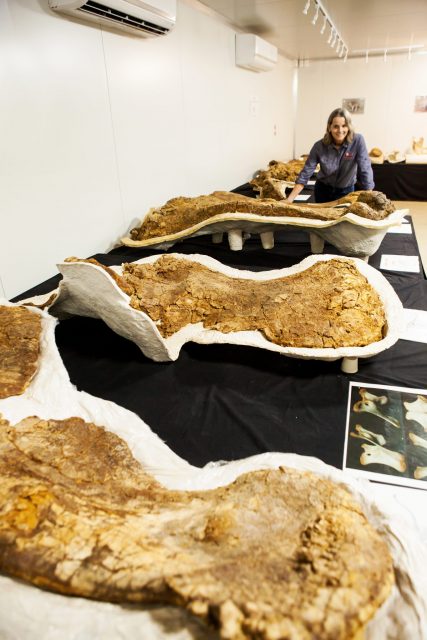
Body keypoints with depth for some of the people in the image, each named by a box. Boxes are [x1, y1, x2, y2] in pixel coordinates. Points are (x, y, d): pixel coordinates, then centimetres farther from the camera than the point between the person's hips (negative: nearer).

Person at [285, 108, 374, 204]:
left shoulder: (358, 141, -20)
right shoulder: (319, 146, -17)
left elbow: (365, 171, -19)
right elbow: (305, 174, -17)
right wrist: (289, 200, -24)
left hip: (346, 191, -1)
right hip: (323, 190, 1)